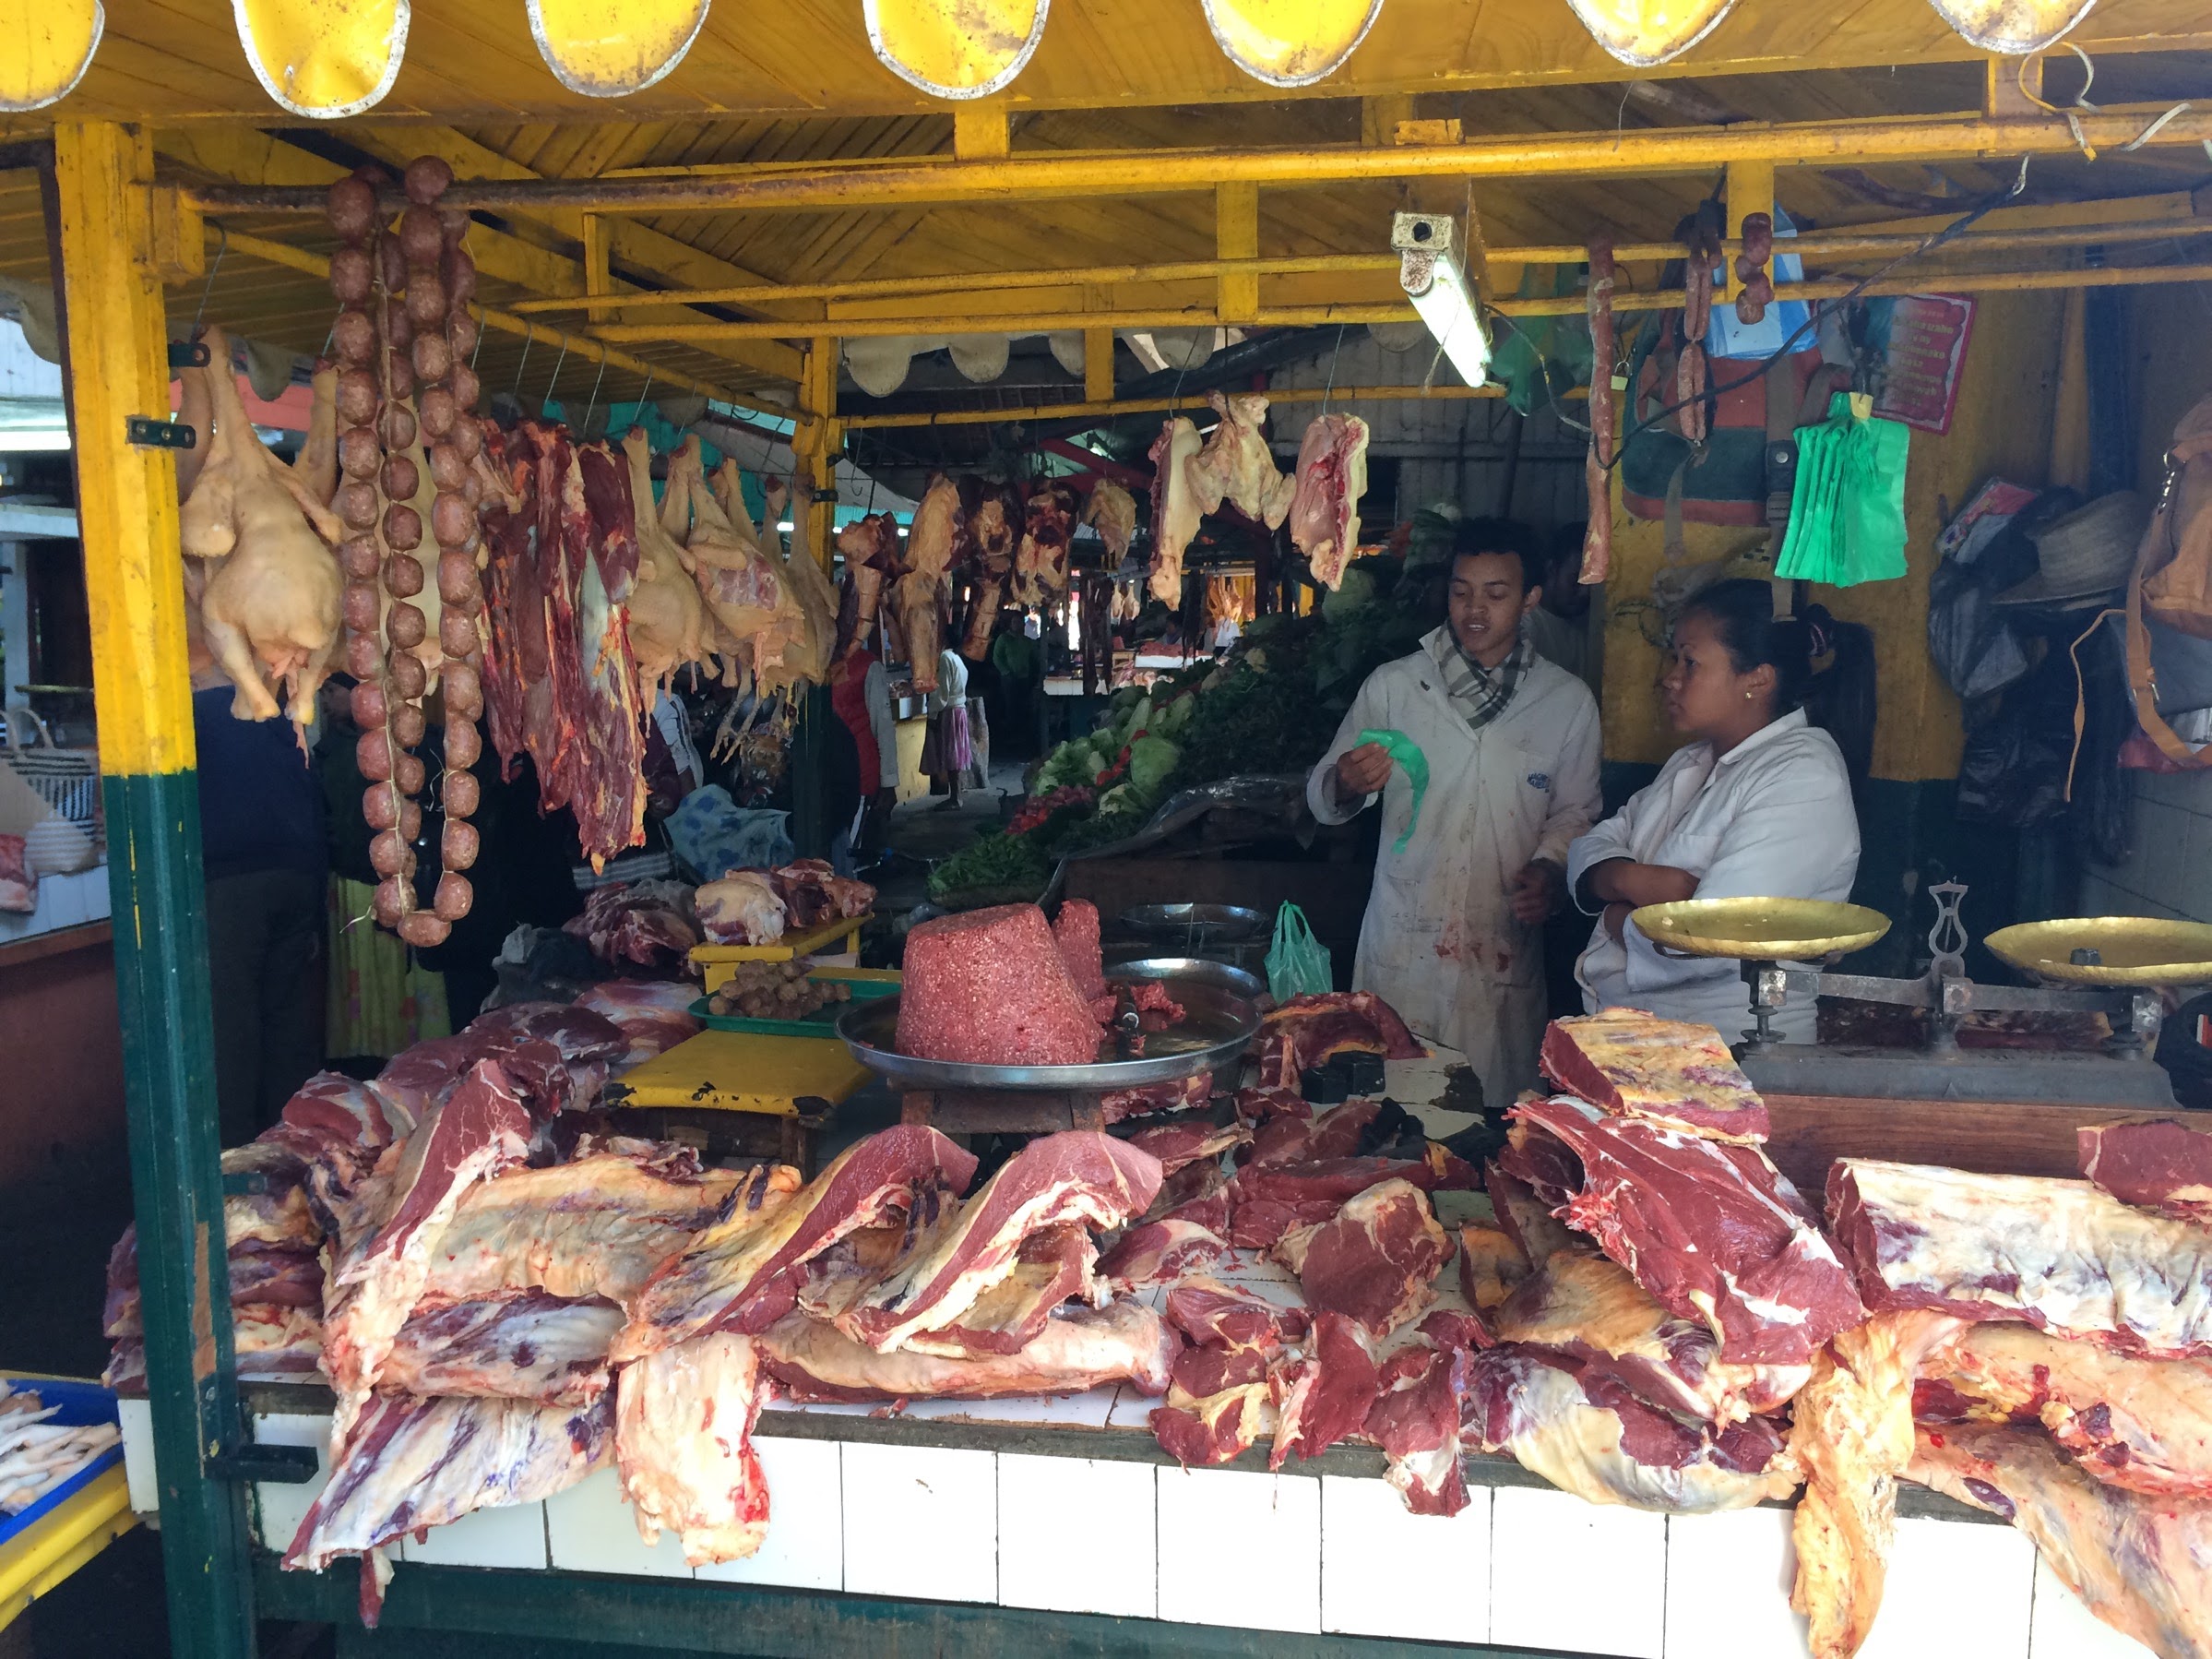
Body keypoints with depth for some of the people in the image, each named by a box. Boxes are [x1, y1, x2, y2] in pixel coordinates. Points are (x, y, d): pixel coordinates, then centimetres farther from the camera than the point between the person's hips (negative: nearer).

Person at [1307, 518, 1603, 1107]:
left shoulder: (1567, 701, 6)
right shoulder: (1393, 686, 4)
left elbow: (1575, 810, 14)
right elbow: (1321, 798, 6)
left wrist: (1551, 866, -7)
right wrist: (1347, 786, -18)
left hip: (1506, 947, 1)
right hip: (1403, 943, 0)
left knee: (1495, 1110, 4)